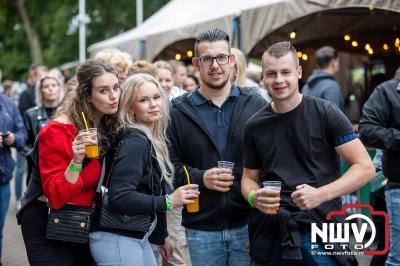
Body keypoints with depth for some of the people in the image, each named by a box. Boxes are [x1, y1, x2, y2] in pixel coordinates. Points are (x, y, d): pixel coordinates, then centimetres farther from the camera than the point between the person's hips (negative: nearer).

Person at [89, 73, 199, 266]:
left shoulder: (151, 140, 10)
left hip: (138, 237, 9)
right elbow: (119, 198, -28)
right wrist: (169, 201, -23)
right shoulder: (134, 142, -18)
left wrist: (161, 236, 20)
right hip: (117, 240, -9)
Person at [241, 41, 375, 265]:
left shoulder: (326, 113, -5)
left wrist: (321, 194, -20)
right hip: (270, 234, 3)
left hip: (321, 230, -3)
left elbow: (365, 167, -8)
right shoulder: (255, 125, 6)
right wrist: (253, 197, -7)